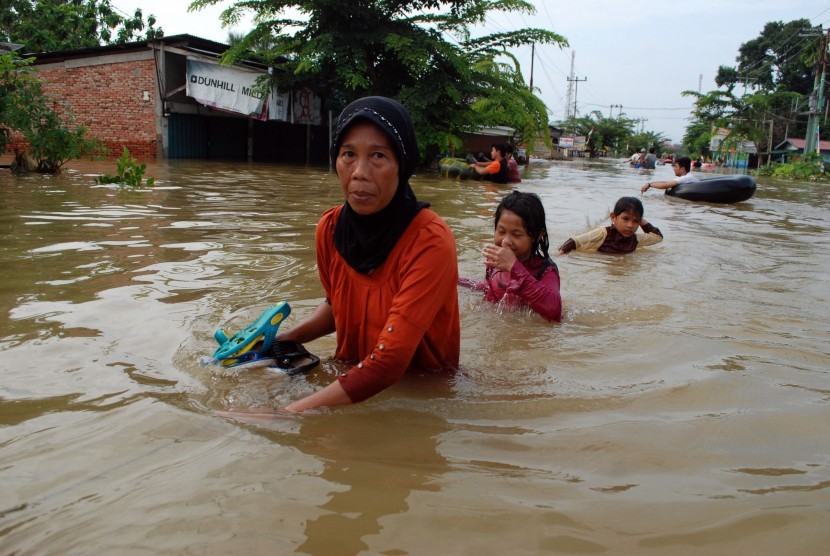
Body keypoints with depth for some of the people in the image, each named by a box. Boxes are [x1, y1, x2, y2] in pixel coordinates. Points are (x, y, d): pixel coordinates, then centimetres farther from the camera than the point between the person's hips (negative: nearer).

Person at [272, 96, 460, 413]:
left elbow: (388, 362, -29)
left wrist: (287, 414, -31)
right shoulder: (329, 228, -7)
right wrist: (284, 338, -1)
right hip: (351, 376, 5)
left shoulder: (430, 242, -25)